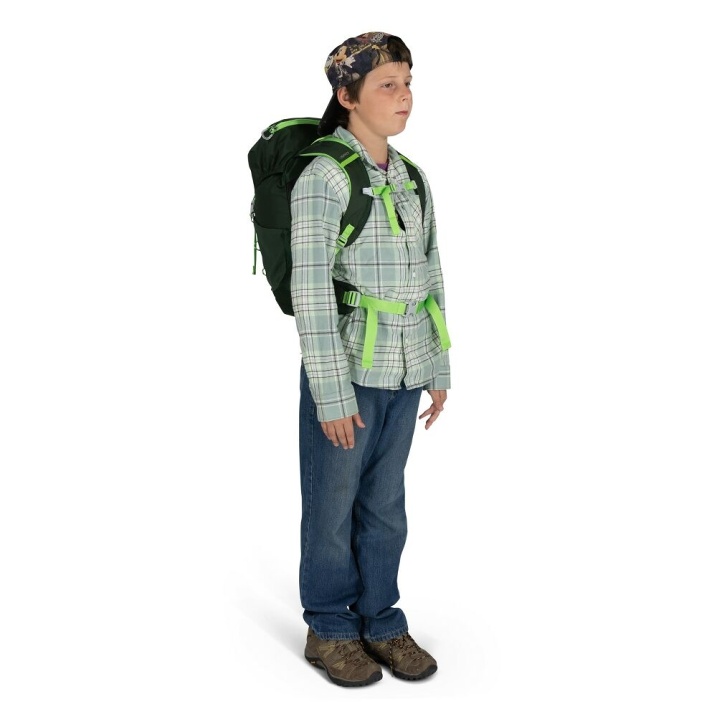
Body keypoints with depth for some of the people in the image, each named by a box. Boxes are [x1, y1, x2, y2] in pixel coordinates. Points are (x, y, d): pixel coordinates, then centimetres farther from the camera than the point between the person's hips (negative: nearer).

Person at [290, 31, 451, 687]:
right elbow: (310, 292, -15)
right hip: (346, 372, -6)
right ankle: (330, 629, 26)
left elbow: (430, 277, 13)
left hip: (404, 376, 6)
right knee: (333, 509, 9)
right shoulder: (323, 178, -12)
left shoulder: (412, 179, 8)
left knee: (385, 506, 15)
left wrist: (439, 369, 12)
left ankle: (380, 620, 30)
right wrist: (332, 395, -16)